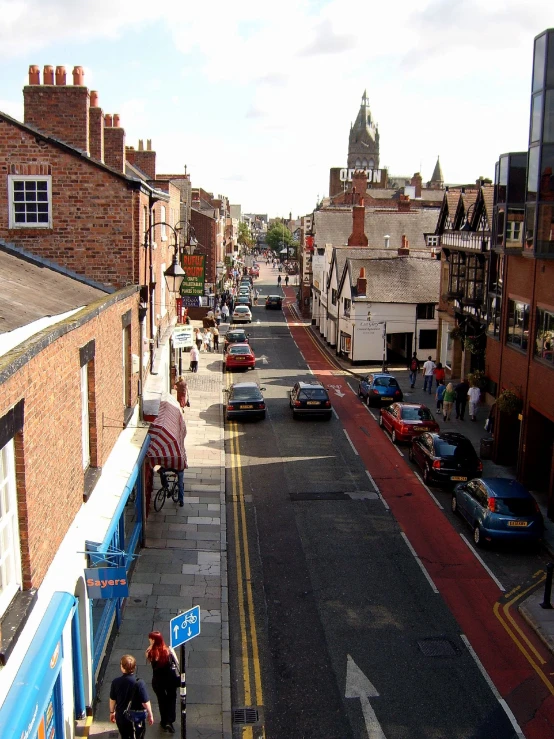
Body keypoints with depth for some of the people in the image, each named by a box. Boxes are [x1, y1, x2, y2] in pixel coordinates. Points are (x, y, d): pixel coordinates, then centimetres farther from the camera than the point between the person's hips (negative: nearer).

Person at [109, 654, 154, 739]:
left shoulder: (115, 682, -16)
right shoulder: (139, 683, -24)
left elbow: (112, 700, -3)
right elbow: (145, 702, -18)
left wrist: (112, 712, 15)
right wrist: (150, 714, -2)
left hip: (121, 717, 3)